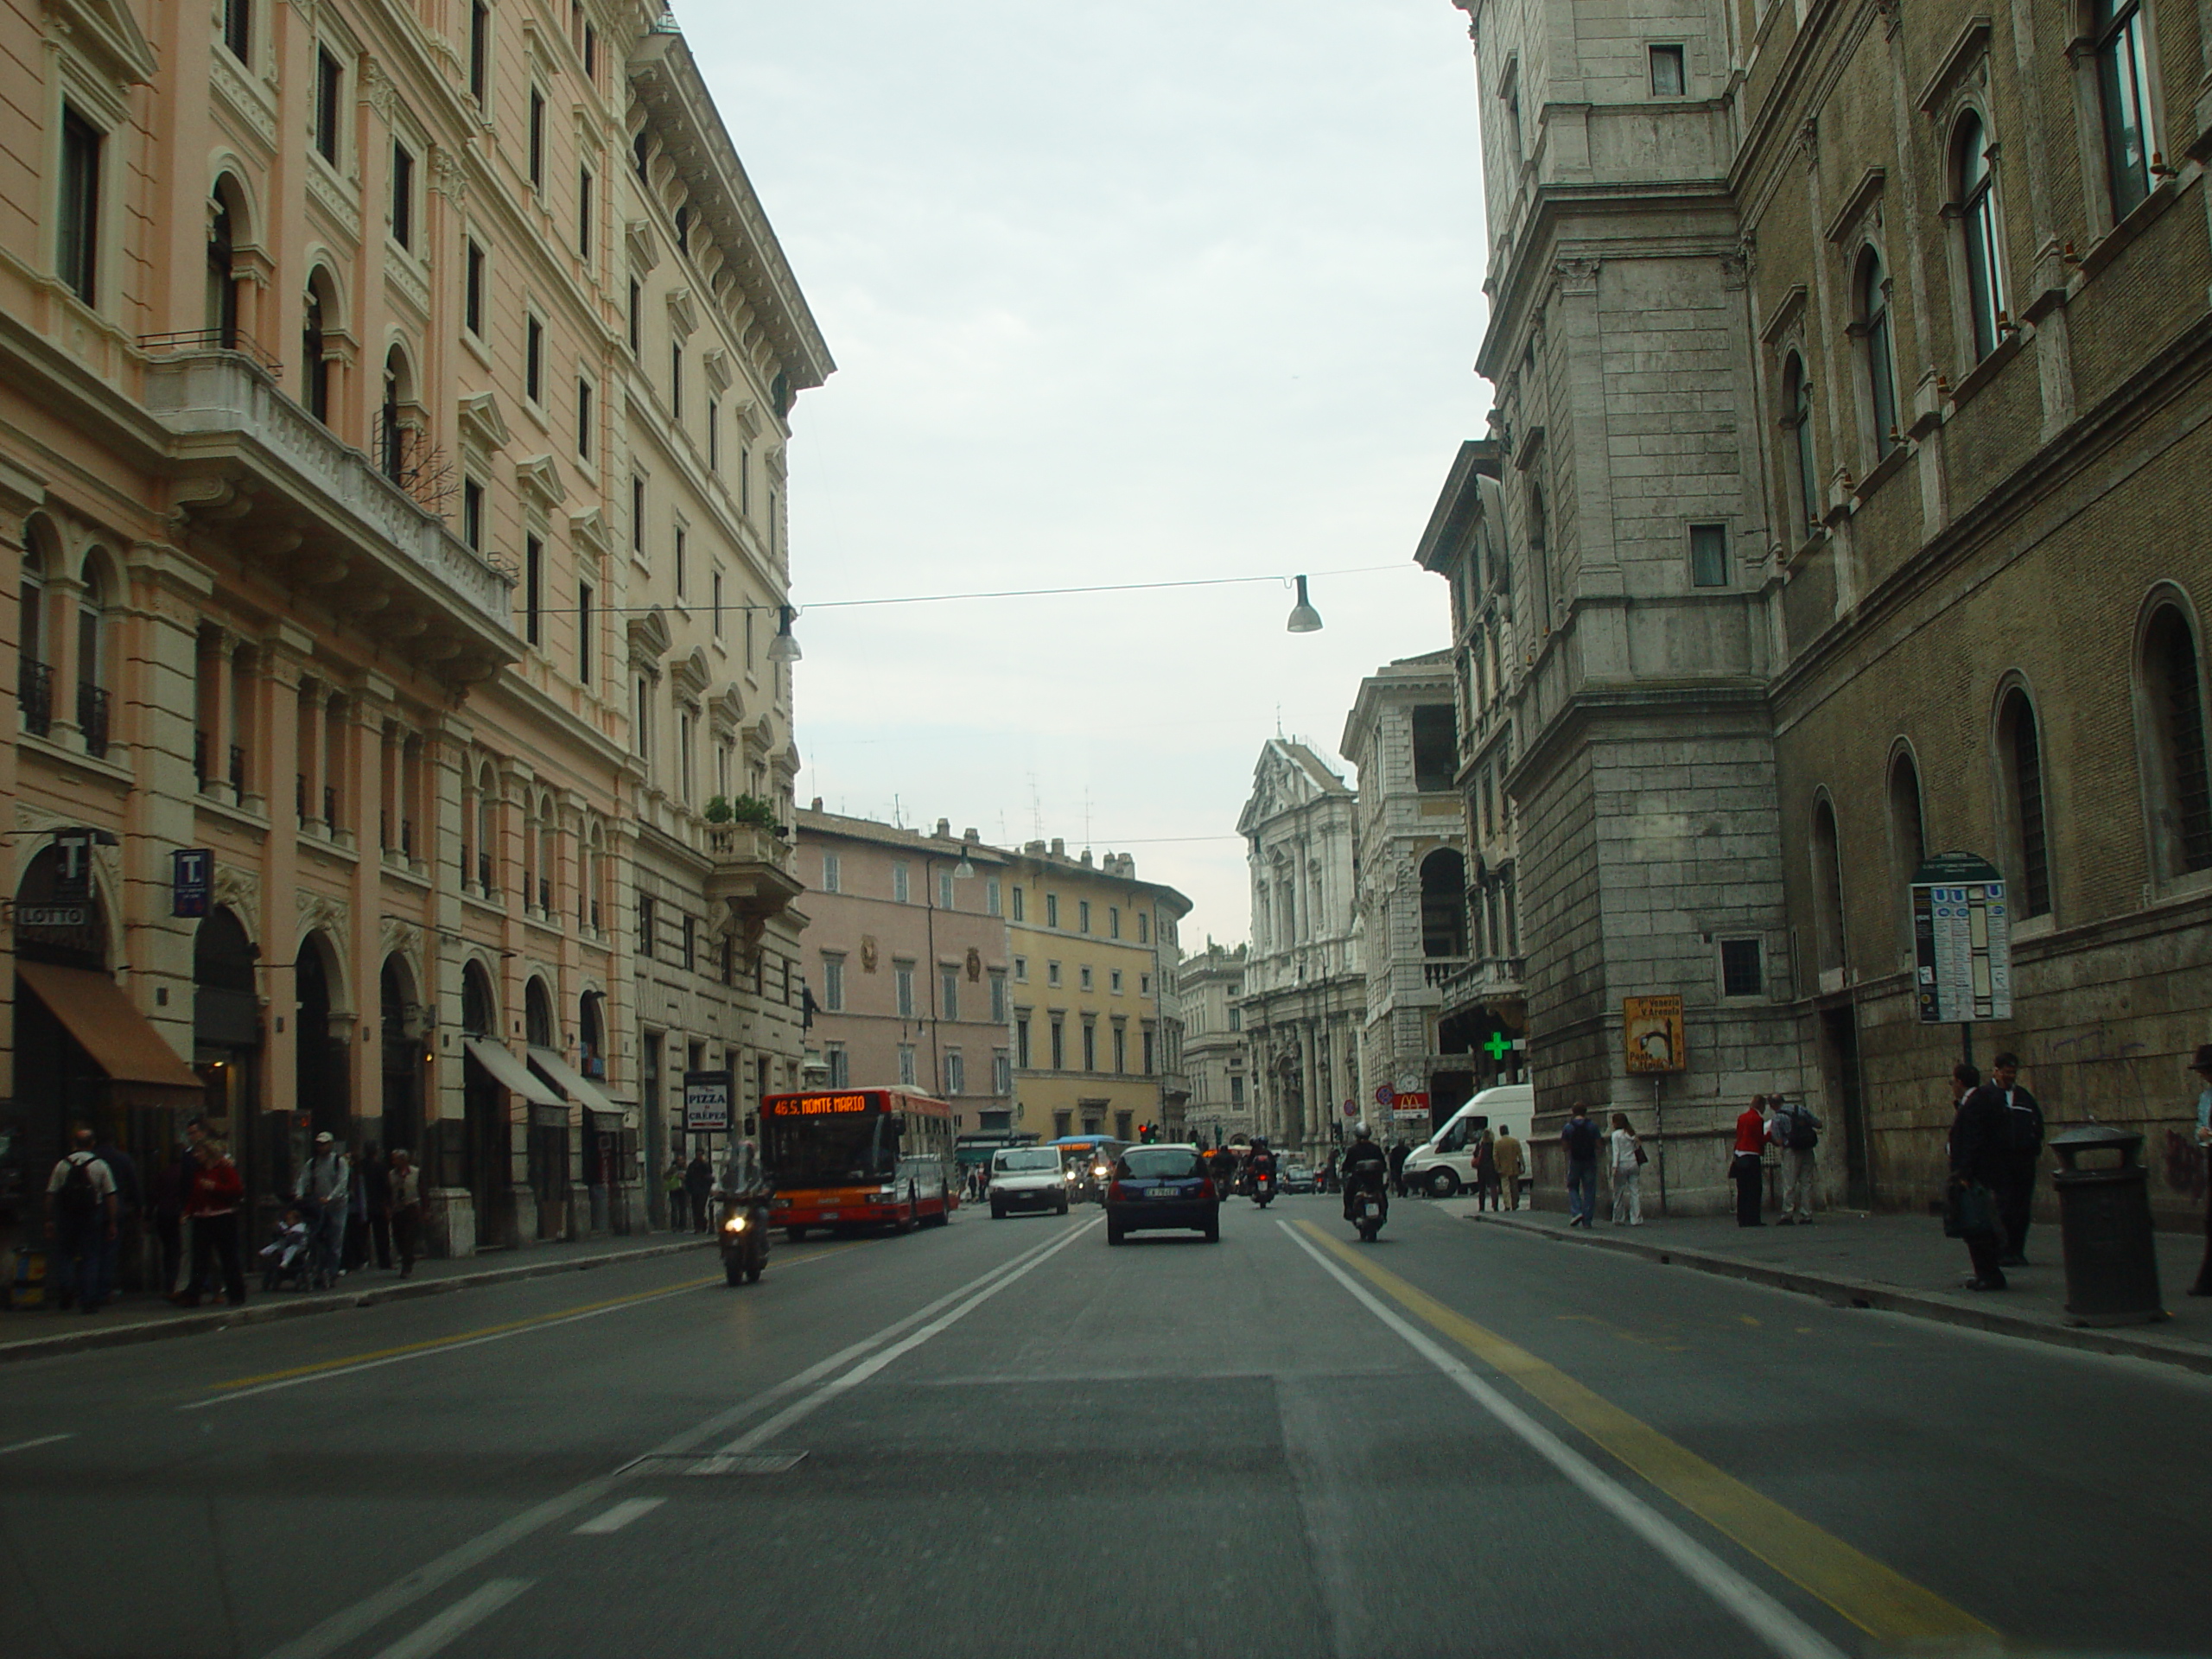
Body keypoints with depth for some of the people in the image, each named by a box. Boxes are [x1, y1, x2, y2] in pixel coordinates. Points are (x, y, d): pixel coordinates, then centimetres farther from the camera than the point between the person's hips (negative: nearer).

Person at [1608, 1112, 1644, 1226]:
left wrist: (1614, 1166, -11)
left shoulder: (1616, 1135, -4)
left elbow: (1616, 1152, -9)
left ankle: (1619, 1219, 6)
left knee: (1619, 1192, 4)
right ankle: (1636, 1219, -1)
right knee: (1634, 1191, 2)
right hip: (1634, 1163, 5)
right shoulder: (1632, 1133, 11)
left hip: (1622, 1165, -5)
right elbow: (1636, 1148, 10)